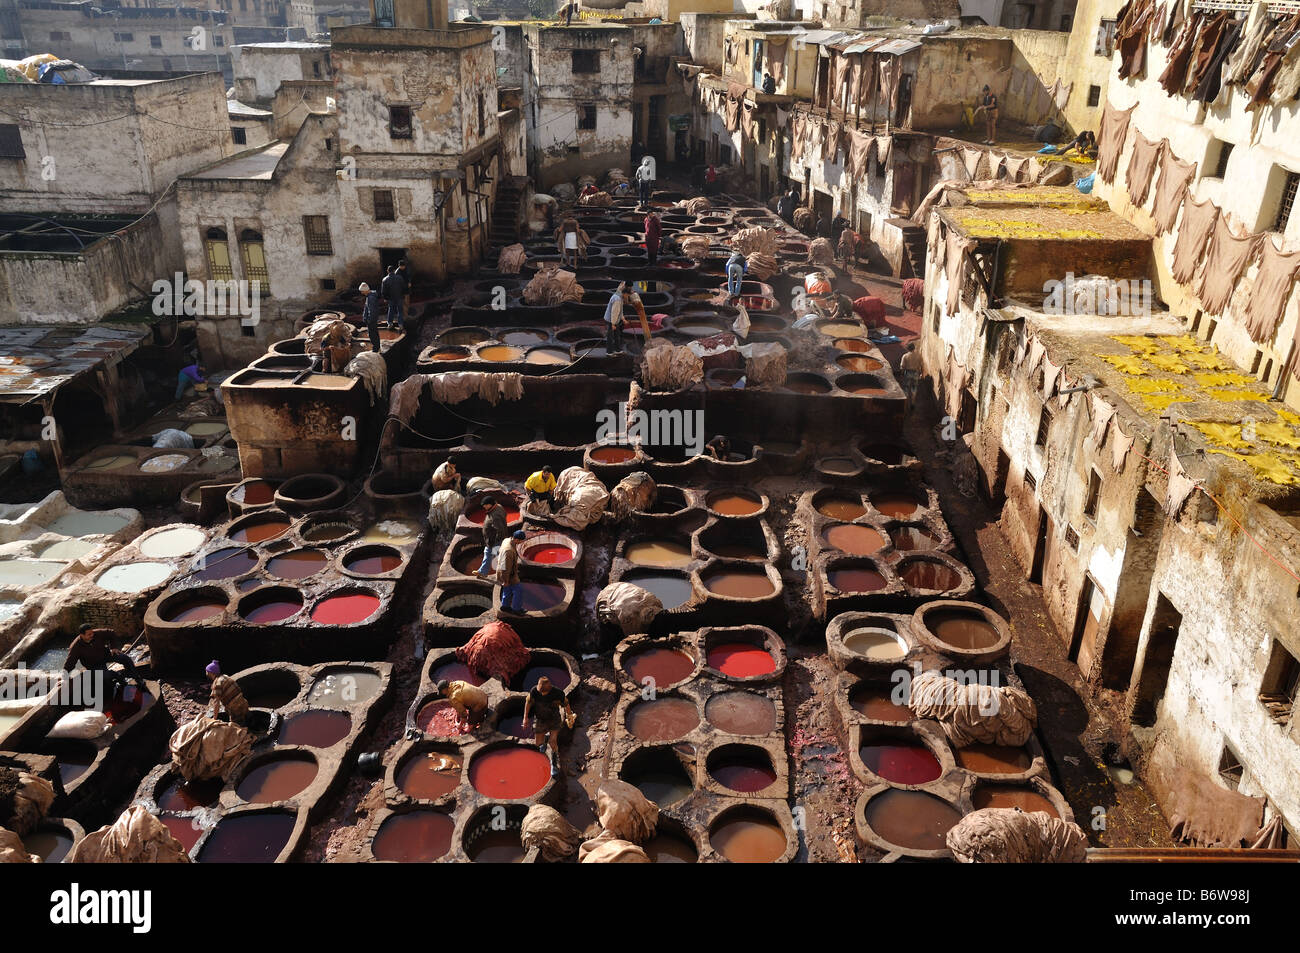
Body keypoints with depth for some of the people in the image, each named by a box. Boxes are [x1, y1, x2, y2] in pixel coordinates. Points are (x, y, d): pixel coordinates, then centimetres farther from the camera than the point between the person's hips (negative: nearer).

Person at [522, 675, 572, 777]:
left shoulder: (557, 693, -30)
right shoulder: (534, 691, -26)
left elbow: (566, 704, -10)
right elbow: (528, 702, -6)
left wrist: (570, 715, 7)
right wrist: (525, 717, 2)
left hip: (554, 719, -2)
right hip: (539, 720, 2)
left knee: (553, 742, -14)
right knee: (538, 744, 12)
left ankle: (554, 764, 9)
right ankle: (544, 739, 50)